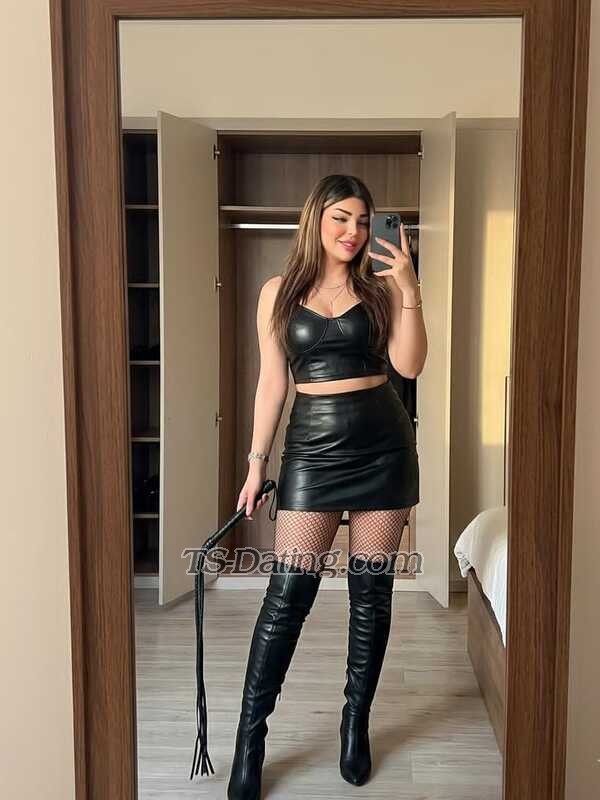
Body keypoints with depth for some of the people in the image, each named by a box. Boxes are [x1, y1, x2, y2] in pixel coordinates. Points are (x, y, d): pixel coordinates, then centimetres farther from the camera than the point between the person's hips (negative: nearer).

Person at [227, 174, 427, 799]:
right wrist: (256, 462, 3)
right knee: (287, 594, -3)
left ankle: (357, 721, 25)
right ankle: (249, 737, 10)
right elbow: (271, 382, 6)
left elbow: (409, 365, -6)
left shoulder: (380, 285, 5)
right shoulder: (279, 292, 5)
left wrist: (409, 290, -15)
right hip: (313, 444, -1)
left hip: (382, 444, 1)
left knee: (371, 591, 8)